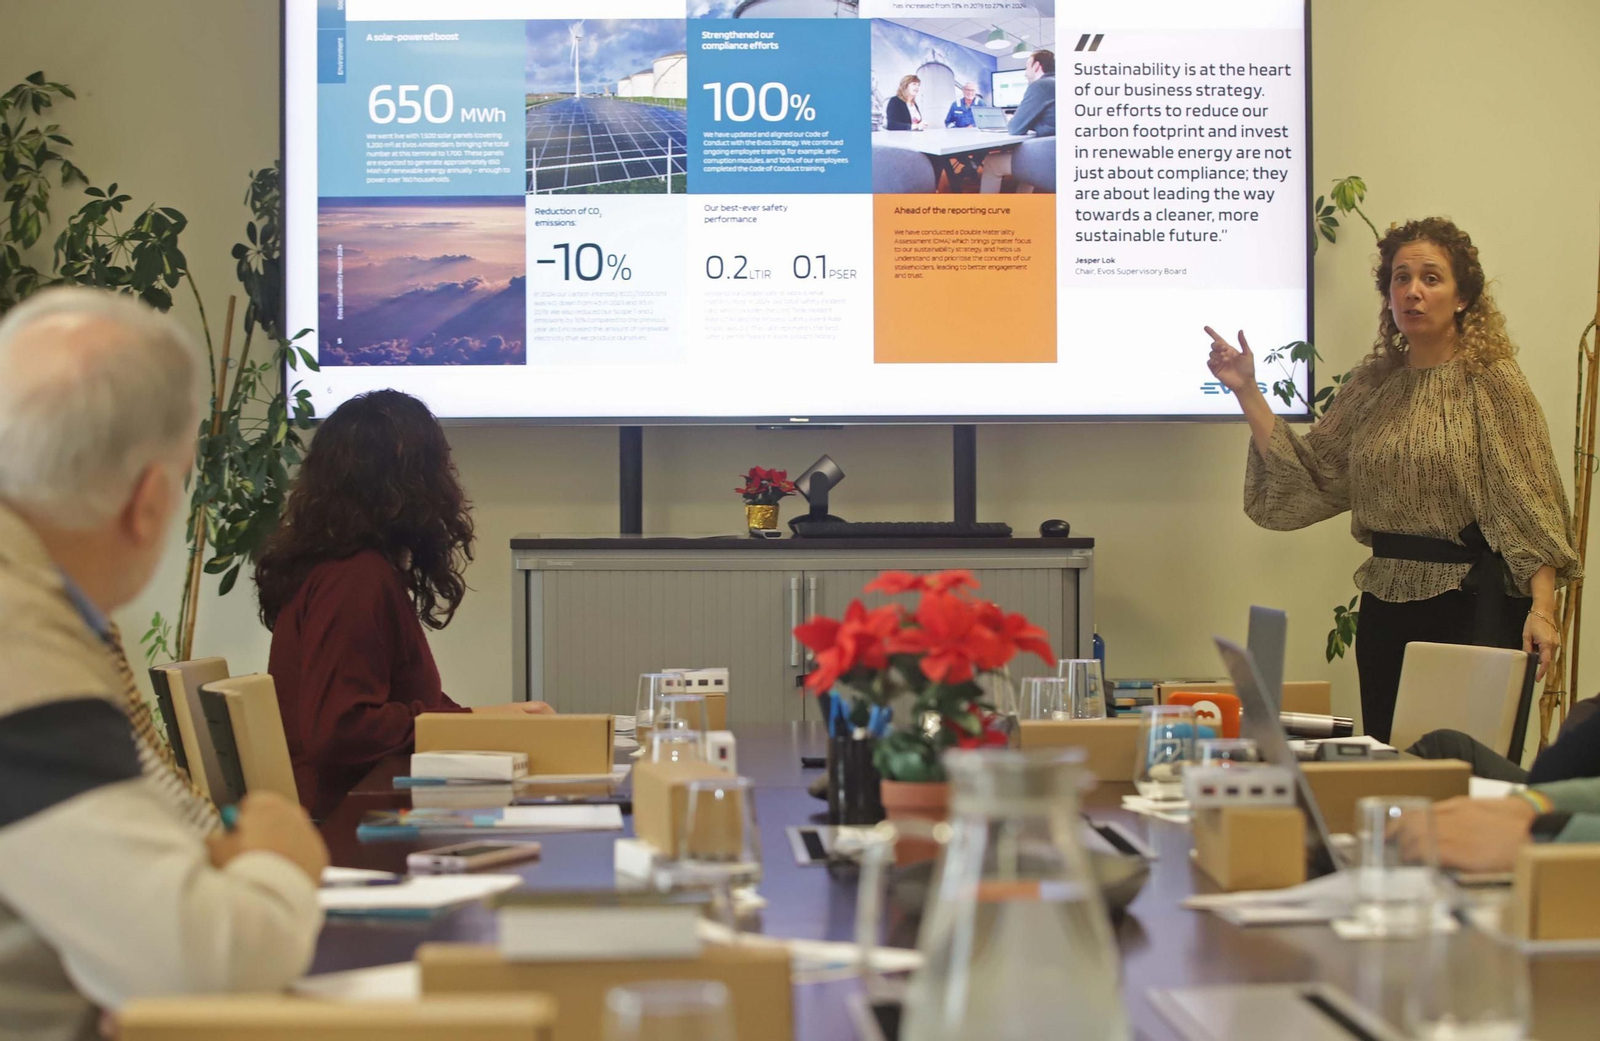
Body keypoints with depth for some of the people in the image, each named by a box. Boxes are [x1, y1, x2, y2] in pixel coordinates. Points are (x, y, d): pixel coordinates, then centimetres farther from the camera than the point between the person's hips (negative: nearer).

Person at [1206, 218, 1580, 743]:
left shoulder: (1492, 381, -6)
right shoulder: (1371, 384, 10)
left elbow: (1531, 505, -11)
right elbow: (1309, 477, 6)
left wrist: (1541, 609, -21)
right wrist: (1247, 392, 2)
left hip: (1474, 602, -5)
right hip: (1387, 607, 6)